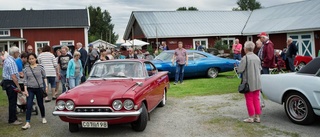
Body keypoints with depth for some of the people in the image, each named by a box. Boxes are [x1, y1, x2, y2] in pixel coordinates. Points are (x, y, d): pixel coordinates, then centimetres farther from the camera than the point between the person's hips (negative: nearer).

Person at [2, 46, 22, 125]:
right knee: (13, 102, -3)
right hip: (11, 83, -10)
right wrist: (18, 86, -21)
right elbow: (13, 76, -24)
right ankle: (12, 120, 4)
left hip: (6, 82, 10)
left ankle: (12, 118, 27)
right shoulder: (11, 62, -19)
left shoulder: (7, 60, 13)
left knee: (12, 101, 17)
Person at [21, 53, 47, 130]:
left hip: (39, 88, -1)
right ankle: (27, 123, -5)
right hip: (30, 89, 1)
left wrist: (46, 86, -5)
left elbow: (44, 77, 4)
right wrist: (25, 90, -3)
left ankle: (43, 117, 35)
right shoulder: (26, 69, 3)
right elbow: (25, 80, 4)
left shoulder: (40, 67, -2)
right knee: (29, 105, -7)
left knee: (40, 104, 12)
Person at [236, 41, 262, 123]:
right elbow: (260, 69, 12)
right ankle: (257, 117, 18)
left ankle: (251, 117, 9)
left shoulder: (245, 58, -16)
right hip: (257, 83, 6)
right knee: (256, 99, 13)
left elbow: (239, 70, -18)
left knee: (249, 100, 4)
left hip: (249, 83, -6)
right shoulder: (257, 58, 5)